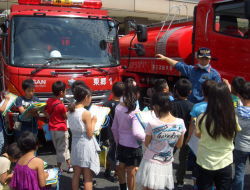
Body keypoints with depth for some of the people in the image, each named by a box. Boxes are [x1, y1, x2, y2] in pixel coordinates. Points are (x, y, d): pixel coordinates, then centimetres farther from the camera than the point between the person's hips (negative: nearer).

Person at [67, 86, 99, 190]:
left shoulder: (71, 111, 3)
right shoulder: (86, 113, -18)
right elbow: (90, 134, -15)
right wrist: (93, 121, -2)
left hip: (75, 144, 7)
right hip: (85, 145, -7)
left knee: (76, 174, 17)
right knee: (88, 177, 3)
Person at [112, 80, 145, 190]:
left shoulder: (118, 107, -3)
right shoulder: (135, 111, -22)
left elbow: (114, 128, 6)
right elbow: (136, 133, -24)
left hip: (121, 145, 7)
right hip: (133, 146, -7)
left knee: (121, 168, 22)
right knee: (131, 173, 7)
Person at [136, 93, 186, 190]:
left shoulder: (152, 124, -19)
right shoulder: (180, 123, -9)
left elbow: (146, 144, -4)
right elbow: (179, 145, 4)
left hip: (151, 163, -3)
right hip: (166, 165, 3)